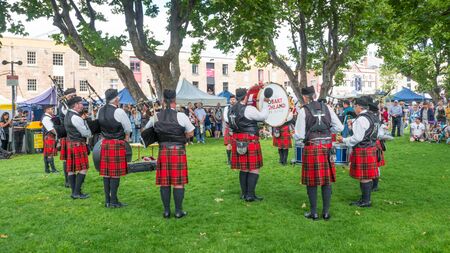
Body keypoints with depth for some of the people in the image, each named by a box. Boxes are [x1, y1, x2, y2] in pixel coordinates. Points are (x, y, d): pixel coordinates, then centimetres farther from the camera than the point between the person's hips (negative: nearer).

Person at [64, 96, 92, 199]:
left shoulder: (67, 115, 15)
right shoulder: (76, 117, -16)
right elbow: (86, 133, -14)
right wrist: (89, 133, 7)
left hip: (70, 143, 10)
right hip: (78, 144, -10)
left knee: (71, 168, 8)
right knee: (83, 168, -5)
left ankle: (74, 191, 14)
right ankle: (77, 192, -5)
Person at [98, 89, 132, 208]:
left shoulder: (100, 111, 7)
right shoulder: (119, 111, -13)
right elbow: (128, 128, -5)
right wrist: (125, 138, 11)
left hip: (105, 143, 7)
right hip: (117, 144, -7)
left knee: (106, 172, 9)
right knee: (116, 173, -1)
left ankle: (107, 200, 16)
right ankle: (113, 201, 4)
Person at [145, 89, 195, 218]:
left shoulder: (156, 117, 3)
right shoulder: (181, 116, -8)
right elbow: (191, 133, 0)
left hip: (163, 151, 3)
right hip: (178, 151, -3)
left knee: (164, 182, 8)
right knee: (178, 182, 3)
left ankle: (166, 210, 15)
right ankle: (178, 211, 8)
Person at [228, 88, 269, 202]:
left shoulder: (232, 109, 9)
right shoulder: (249, 109, -15)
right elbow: (263, 116, -9)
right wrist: (265, 103, 1)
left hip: (237, 141, 8)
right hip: (250, 140, -8)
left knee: (244, 168, 14)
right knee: (254, 168, 0)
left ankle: (244, 193, 20)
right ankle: (250, 195, 0)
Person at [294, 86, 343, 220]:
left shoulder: (303, 111, -7)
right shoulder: (326, 108, 5)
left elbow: (300, 135, -8)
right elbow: (340, 127, 4)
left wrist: (296, 135, 13)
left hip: (311, 148, -4)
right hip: (327, 146, 4)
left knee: (312, 181, 6)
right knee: (327, 180, 11)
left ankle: (314, 212, 13)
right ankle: (326, 212, 18)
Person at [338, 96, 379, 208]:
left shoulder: (361, 119, -18)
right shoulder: (373, 116, 13)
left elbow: (357, 138, -20)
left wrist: (344, 140, -8)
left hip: (362, 150, -10)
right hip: (371, 147, 10)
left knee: (364, 177, -3)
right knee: (367, 176, 13)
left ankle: (366, 201, 4)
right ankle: (365, 199, 21)